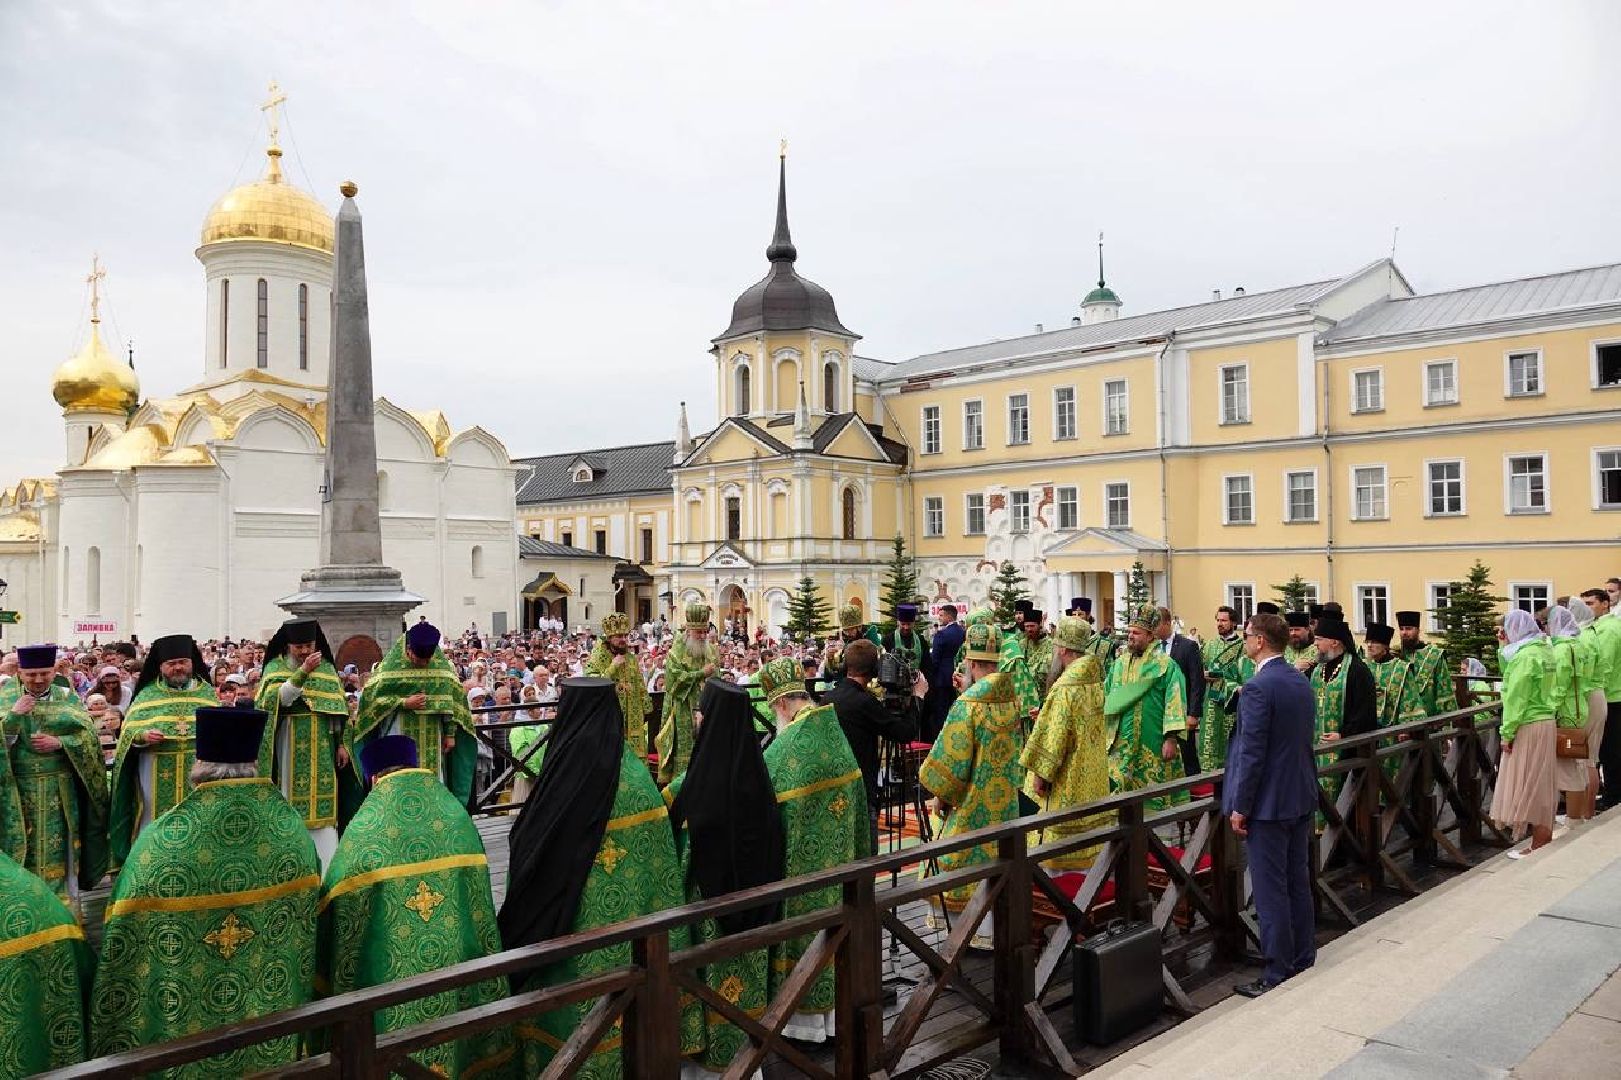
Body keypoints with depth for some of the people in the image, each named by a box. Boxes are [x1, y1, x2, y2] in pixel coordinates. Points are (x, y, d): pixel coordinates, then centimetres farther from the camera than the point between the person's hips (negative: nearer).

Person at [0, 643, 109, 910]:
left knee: (59, 849, 4)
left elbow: (90, 737, -1)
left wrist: (60, 743, -16)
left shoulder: (67, 697, 2)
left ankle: (67, 906, 14)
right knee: (21, 849, 3)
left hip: (59, 790, 0)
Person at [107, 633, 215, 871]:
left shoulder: (207, 693, 9)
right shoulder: (147, 695, 6)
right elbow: (128, 732, 2)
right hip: (158, 781, -1)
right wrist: (143, 736, -18)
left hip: (199, 778, 1)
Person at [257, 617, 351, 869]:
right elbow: (280, 698, -17)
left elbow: (339, 707, 9)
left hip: (322, 747, 2)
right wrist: (303, 671, -26)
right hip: (291, 746, -2)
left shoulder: (326, 667, 8)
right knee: (293, 795, -2)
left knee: (324, 800, 2)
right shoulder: (276, 667, 1)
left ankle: (326, 865, 6)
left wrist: (341, 743, 4)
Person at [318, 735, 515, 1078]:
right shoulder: (457, 815, 0)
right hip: (459, 969, 3)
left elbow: (340, 912, -6)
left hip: (392, 980, -3)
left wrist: (333, 981, 10)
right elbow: (480, 906, 4)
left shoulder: (364, 829, -10)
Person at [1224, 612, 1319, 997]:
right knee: (1298, 881, 18)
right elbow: (1307, 739, 15)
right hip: (1302, 796, 9)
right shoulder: (1303, 682, 7)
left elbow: (1252, 752, -21)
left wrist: (1240, 807, -14)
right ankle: (1303, 958, 29)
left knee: (1270, 889, 0)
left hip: (1269, 802, -9)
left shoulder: (1258, 688, -20)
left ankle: (1278, 973, 8)